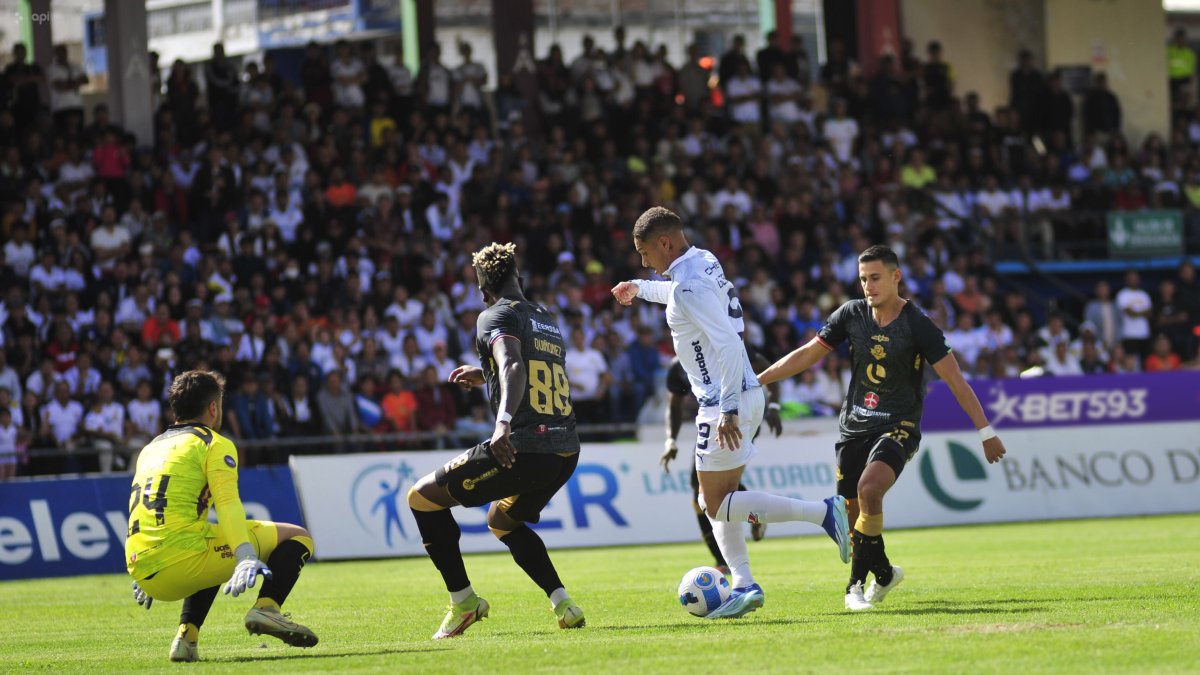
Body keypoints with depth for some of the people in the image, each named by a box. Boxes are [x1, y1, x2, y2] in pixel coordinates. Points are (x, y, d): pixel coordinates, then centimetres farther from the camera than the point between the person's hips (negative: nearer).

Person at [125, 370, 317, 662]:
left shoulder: (151, 448, 26)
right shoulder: (215, 444, 4)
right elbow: (227, 504, -13)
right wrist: (246, 558, -26)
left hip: (142, 570, 7)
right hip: (183, 557, -7)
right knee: (296, 537, 4)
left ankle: (187, 636, 20)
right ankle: (266, 607, -18)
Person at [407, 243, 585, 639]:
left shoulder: (496, 316, -3)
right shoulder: (548, 322, 21)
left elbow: (513, 367, -22)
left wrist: (503, 423, -37)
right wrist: (485, 376, 44)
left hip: (523, 448, -8)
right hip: (566, 450, 8)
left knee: (423, 497, 7)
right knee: (502, 520, 33)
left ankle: (463, 602, 4)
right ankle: (563, 604, 18)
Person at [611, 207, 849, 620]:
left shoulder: (689, 286, -17)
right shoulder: (704, 262, 13)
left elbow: (728, 346, -26)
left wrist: (728, 410, -28)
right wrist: (641, 289, 56)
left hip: (726, 402, -10)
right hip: (745, 395, 10)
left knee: (717, 504, -7)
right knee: (715, 501, 13)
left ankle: (823, 512, -16)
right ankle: (743, 586, 7)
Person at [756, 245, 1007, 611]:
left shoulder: (918, 324, -12)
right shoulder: (851, 314, 1)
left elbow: (955, 379, -10)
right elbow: (807, 354, 8)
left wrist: (986, 432, -12)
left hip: (898, 426, -5)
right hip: (855, 426, 5)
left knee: (869, 489, -29)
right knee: (854, 513, 4)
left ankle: (856, 582, -18)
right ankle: (884, 574, 33)